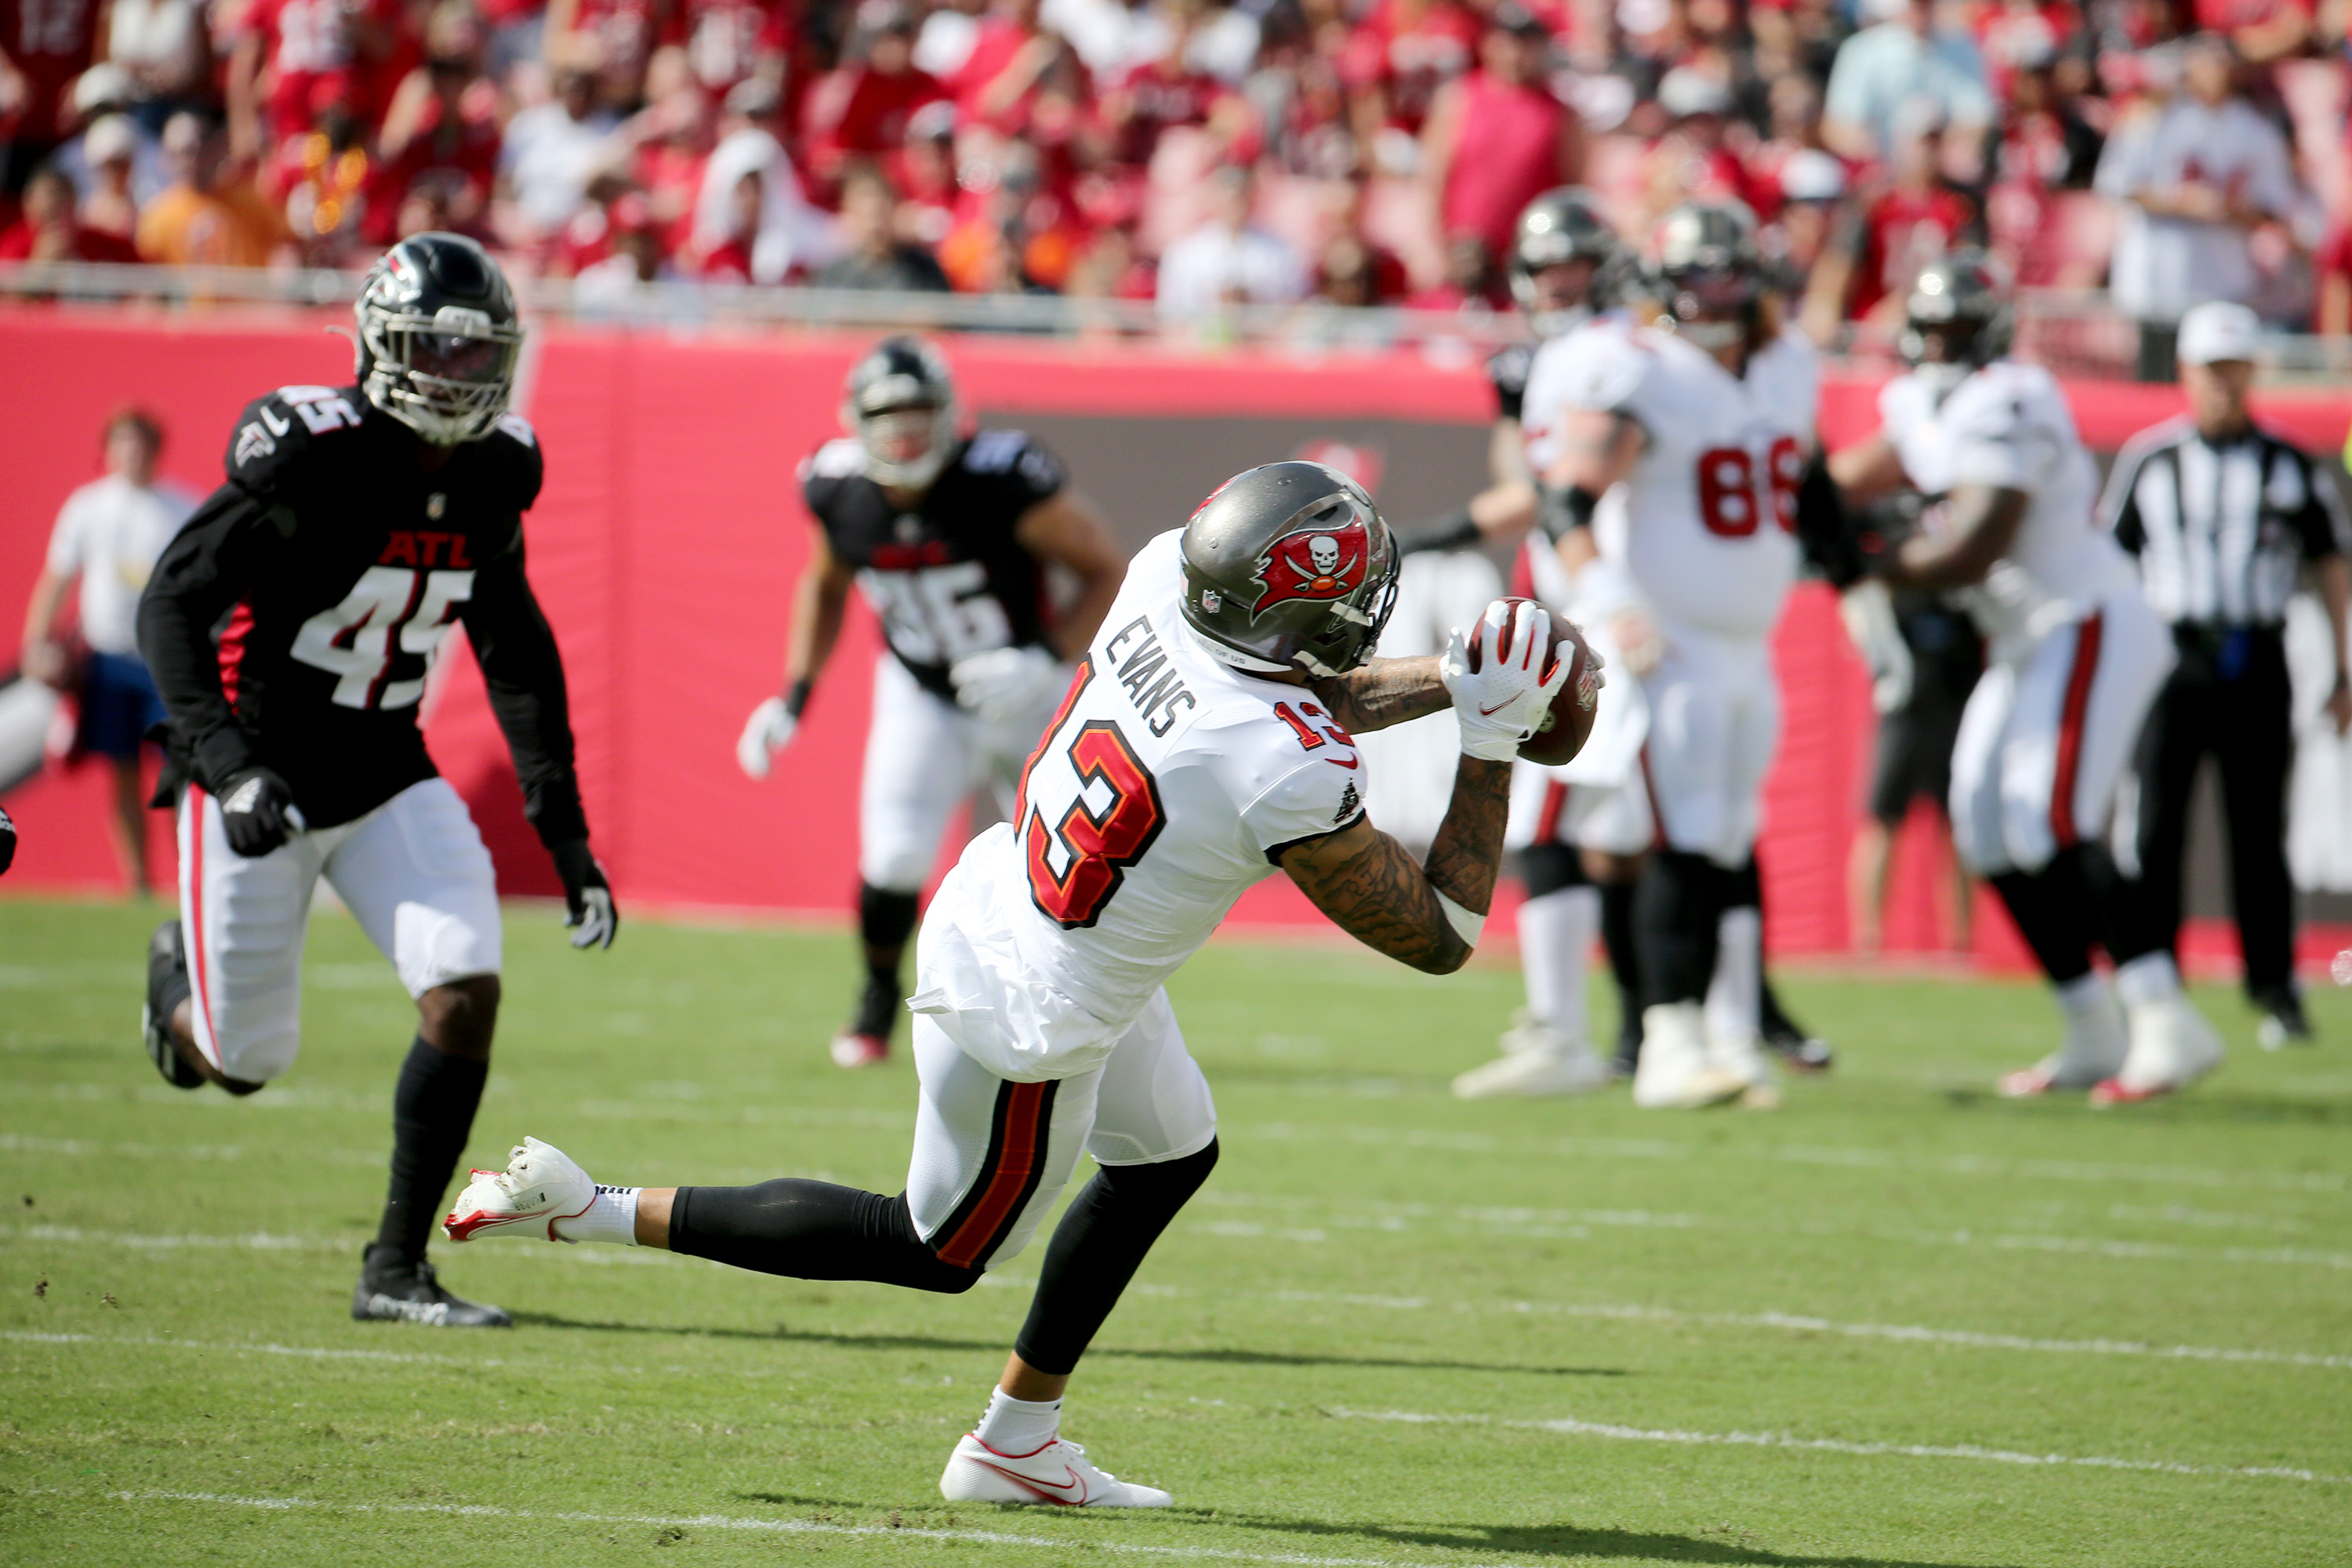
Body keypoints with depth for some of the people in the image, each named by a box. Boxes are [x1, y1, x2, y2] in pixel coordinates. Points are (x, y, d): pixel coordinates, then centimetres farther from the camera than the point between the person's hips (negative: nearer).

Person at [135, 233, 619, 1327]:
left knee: (465, 993, -14)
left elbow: (515, 651, 9)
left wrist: (565, 834, 7)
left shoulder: (493, 476, -3)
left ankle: (396, 1268, -1)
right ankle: (181, 977, 43)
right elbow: (172, 606, -21)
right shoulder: (310, 456, -22)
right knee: (245, 1060, 4)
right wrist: (227, 768, -33)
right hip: (261, 778, -5)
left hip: (386, 774, 5)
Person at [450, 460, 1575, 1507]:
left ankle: (1015, 1444, 37)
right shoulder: (1287, 781, -33)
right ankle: (590, 1209, 16)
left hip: (986, 900, 8)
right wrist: (1490, 742, -16)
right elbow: (1439, 939, -19)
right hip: (1028, 1022, -8)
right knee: (939, 1252, 18)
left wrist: (1448, 683, 4)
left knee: (1171, 1156, 27)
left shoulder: (1162, 574, -12)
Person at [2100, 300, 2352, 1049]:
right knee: (2152, 827, -7)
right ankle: (2144, 982, -3)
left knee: (2260, 833, 3)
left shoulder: (2292, 466, 7)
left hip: (2258, 666, 1)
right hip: (2173, 657, -1)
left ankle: (2275, 989, 10)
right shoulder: (2147, 460, 6)